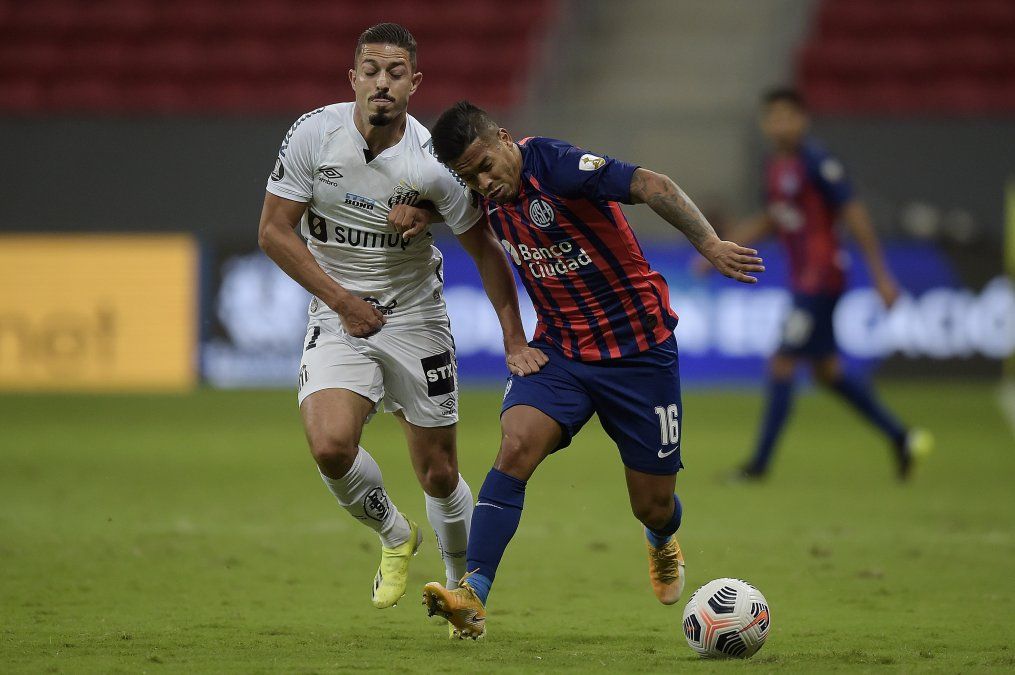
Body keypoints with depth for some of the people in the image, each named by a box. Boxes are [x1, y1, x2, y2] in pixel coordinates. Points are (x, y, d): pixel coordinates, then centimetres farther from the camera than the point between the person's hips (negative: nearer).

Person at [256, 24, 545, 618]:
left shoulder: (433, 161, -15)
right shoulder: (315, 133, -13)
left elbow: (485, 249, -2)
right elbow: (274, 230, -6)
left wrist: (516, 342, -2)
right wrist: (343, 300, -12)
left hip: (416, 319, 0)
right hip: (338, 318, 0)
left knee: (439, 475, 4)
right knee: (331, 445, -23)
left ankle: (464, 586, 31)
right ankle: (394, 536, 7)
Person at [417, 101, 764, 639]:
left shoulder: (556, 166, -24)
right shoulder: (488, 194, -2)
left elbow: (651, 186, -36)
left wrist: (710, 245, -50)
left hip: (639, 351, -4)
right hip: (559, 348, 4)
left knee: (653, 507, 6)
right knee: (516, 447, -24)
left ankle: (663, 543, 46)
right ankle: (473, 598, -29)